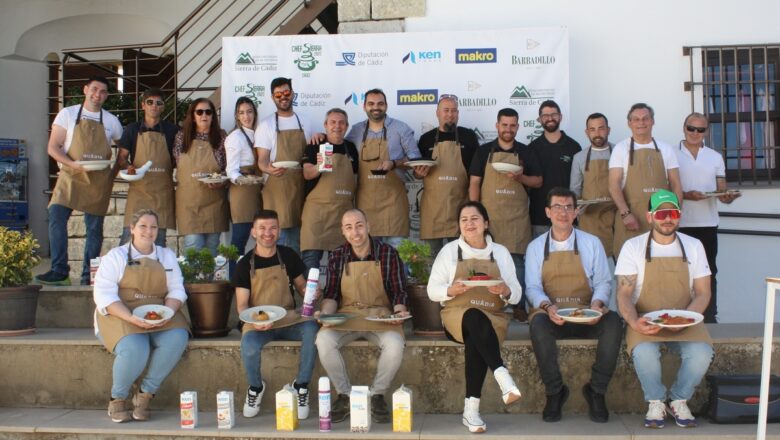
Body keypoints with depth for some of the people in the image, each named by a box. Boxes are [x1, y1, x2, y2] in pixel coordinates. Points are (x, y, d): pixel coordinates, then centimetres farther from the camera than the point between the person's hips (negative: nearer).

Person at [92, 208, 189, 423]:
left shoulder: (167, 256, 17)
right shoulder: (115, 256, 5)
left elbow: (176, 290, 9)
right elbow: (104, 295, -7)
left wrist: (168, 313, -14)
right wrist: (132, 319, -22)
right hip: (121, 316, -3)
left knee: (177, 339, -29)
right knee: (135, 349, -34)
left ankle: (145, 393, -12)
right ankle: (118, 398, -5)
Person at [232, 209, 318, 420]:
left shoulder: (288, 256, 5)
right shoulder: (245, 264, 0)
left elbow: (301, 286, 14)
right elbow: (242, 305, -2)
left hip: (288, 319, 2)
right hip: (257, 323, -1)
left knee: (312, 328, -31)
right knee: (249, 347, -34)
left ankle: (301, 386, -9)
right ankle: (256, 387, 2)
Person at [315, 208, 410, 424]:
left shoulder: (388, 253, 1)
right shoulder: (336, 256, 6)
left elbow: (399, 292, 3)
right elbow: (331, 294, 7)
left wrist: (399, 311, -16)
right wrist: (325, 312, -13)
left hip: (380, 315, -1)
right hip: (346, 315, 1)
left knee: (395, 344, -33)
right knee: (323, 340, -29)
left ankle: (377, 395, -6)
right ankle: (345, 395, -7)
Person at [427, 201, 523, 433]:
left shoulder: (501, 252, 12)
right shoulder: (449, 251, 9)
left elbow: (516, 294, 9)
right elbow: (432, 290, 5)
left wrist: (505, 290, -14)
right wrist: (452, 290, -15)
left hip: (493, 317, 1)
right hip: (456, 315, -1)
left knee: (475, 340, -35)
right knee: (476, 319, -38)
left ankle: (471, 409, -33)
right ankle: (503, 377, -47)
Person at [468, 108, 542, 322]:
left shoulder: (526, 152, 8)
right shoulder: (484, 151, 6)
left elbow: (538, 181, 9)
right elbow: (474, 183, 3)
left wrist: (520, 177, -12)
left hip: (517, 216, 1)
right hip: (489, 214, 0)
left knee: (517, 261, 1)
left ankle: (520, 306, 9)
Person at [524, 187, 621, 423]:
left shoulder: (591, 243, 10)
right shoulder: (536, 247, 9)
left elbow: (603, 282, 7)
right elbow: (532, 287, 3)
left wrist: (597, 303, -14)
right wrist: (547, 306, -18)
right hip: (551, 315, -1)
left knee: (613, 322, -32)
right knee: (538, 324, -37)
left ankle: (596, 391, -13)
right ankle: (554, 392, -16)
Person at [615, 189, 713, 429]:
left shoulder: (694, 246, 7)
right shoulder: (633, 247, 0)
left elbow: (703, 293, 5)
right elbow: (624, 294, -4)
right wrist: (634, 322, -24)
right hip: (645, 321, -2)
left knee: (702, 353, -29)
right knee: (644, 353, -34)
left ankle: (679, 400, 1)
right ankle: (656, 402, -3)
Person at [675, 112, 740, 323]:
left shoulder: (715, 157, 11)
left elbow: (721, 191, 10)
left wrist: (727, 197, -13)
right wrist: (685, 195, -19)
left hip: (708, 224, 2)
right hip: (680, 224, -2)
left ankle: (709, 318, 12)